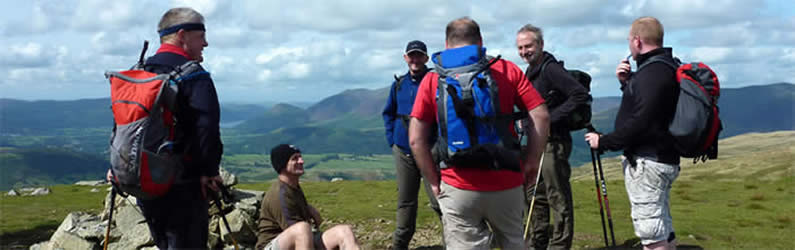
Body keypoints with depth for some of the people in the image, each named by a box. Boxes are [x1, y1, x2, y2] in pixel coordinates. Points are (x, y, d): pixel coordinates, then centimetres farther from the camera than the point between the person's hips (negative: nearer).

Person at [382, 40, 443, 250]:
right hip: (403, 151, 5)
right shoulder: (398, 85, 11)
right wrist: (392, 140, 12)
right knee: (405, 201, 14)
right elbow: (388, 113, 23)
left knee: (438, 199, -10)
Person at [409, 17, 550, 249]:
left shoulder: (432, 79, 3)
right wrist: (531, 163, 5)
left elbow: (416, 139, -2)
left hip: (458, 188, -1)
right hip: (506, 183, 1)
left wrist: (434, 181, 6)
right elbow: (541, 116, -3)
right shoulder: (507, 70, 3)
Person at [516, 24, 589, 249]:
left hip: (553, 143, -10)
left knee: (558, 199, -2)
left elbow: (581, 95, -25)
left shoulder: (550, 69, -16)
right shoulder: (531, 71, 14)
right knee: (535, 196, 18)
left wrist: (552, 117, -23)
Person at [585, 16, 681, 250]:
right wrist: (627, 83, 9)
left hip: (647, 163, -11)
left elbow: (640, 123, -25)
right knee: (663, 230, 18)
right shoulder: (665, 68, 14)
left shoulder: (653, 73, -19)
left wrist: (603, 141, -14)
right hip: (662, 159, 11)